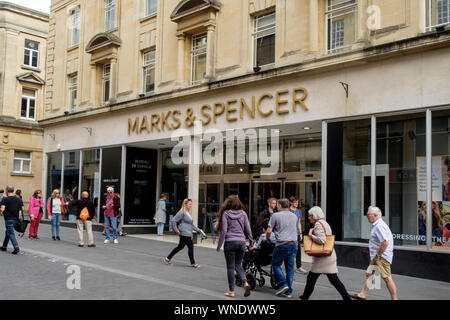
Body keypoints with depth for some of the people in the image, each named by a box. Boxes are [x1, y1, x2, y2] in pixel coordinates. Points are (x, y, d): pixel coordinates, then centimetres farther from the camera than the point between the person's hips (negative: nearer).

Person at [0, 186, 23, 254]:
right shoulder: (19, 199, 3)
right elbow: (22, 209, 2)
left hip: (8, 219, -6)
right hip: (16, 218, 6)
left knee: (11, 233, -4)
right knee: (8, 232, 21)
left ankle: (16, 247, -18)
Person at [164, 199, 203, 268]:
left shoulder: (188, 213, 17)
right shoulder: (182, 213, -12)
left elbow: (191, 225, 24)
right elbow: (173, 221, -14)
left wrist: (198, 230, 19)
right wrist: (176, 230, -15)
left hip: (188, 234, 10)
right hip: (184, 234, -10)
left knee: (180, 247, 14)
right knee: (191, 247, -5)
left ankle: (168, 258, 23)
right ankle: (193, 263, 5)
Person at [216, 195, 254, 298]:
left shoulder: (226, 213, -4)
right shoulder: (243, 213, 5)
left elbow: (224, 231, -8)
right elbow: (248, 229, 6)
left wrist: (219, 246, -3)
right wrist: (251, 242, 16)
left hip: (230, 242, -3)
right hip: (241, 242, 3)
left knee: (230, 267, 6)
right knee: (238, 264, 19)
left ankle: (231, 291, 10)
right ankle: (245, 283, -2)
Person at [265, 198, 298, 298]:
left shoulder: (275, 215, -2)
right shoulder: (294, 216, 15)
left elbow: (269, 231, -3)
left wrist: (266, 238, 15)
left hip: (282, 244, -5)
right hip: (293, 244, 5)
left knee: (276, 264, 11)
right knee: (290, 267, 9)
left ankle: (283, 284, -4)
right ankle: (289, 291, 9)